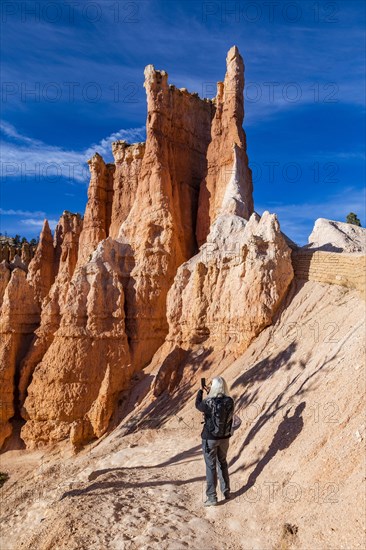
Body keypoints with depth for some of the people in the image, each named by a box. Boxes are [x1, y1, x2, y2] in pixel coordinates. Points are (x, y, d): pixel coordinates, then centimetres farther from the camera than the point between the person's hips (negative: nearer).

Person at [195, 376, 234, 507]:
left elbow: (198, 405, -2)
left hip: (210, 438, -4)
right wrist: (210, 393, 13)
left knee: (211, 467, 7)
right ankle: (226, 492, 34)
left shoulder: (209, 402, -24)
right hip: (224, 437, 5)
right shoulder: (230, 401, -11)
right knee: (223, 463, 23)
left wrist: (200, 391, 11)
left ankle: (212, 498, 14)